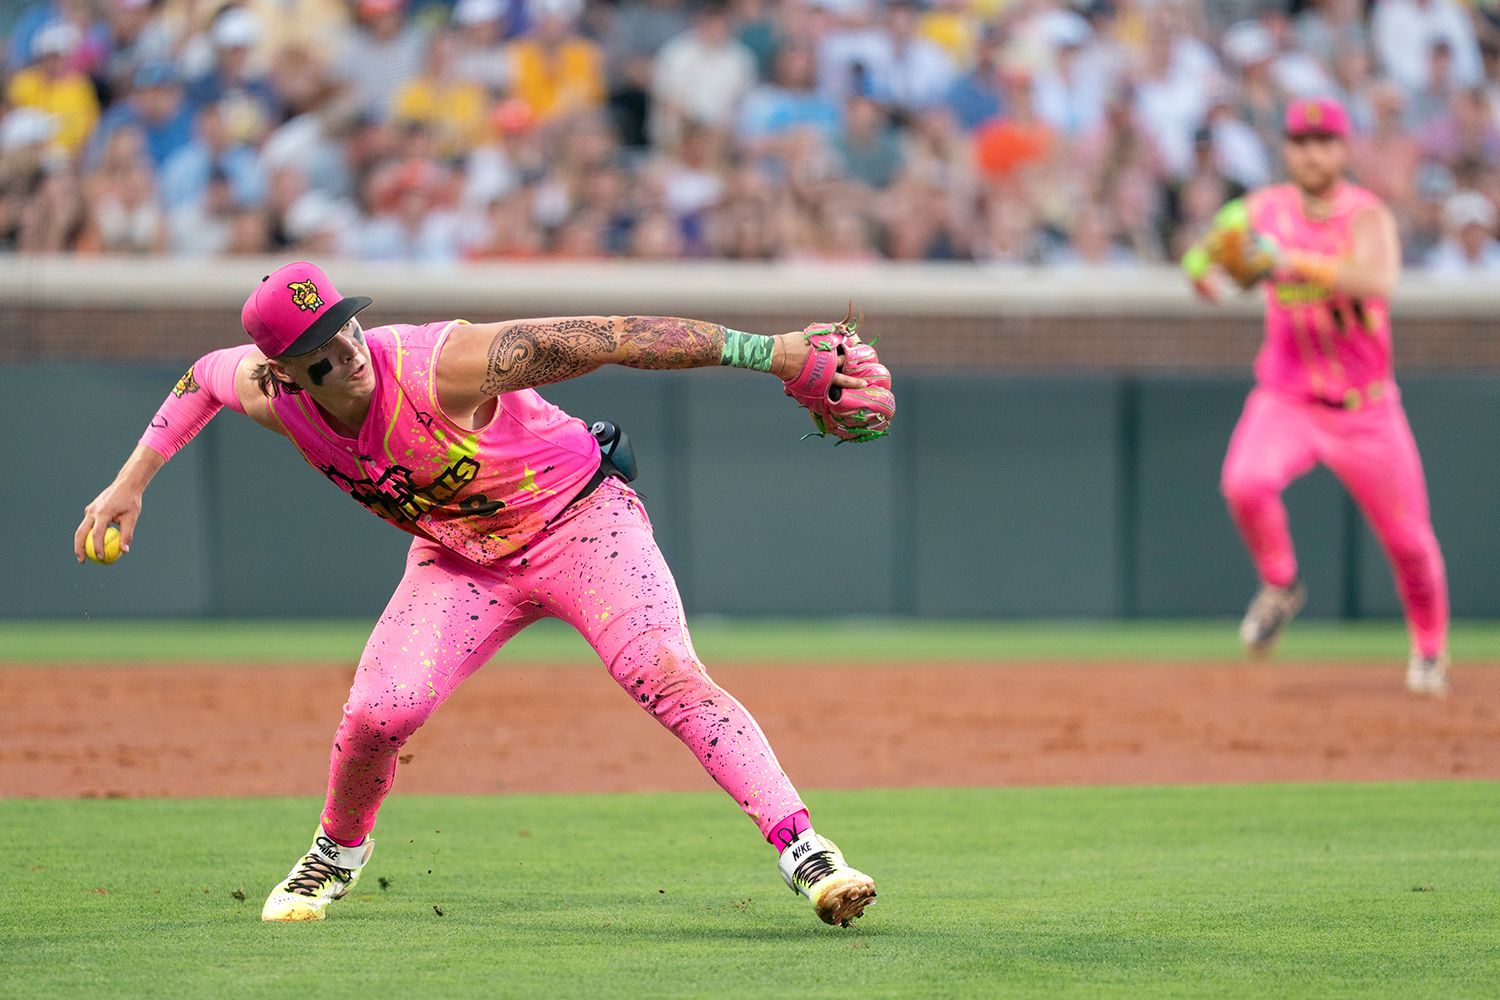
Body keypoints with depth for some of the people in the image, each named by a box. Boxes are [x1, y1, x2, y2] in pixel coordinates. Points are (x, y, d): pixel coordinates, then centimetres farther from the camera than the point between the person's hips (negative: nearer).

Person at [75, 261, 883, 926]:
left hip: (580, 521, -4)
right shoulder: (271, 398, -16)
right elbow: (206, 374, 10)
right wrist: (131, 483, 8)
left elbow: (611, 338, -37)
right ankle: (338, 853, 19)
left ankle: (802, 850, -33)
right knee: (377, 714, -13)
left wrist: (770, 352, -43)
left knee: (668, 675, -27)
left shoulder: (440, 365, -33)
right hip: (460, 562, 5)